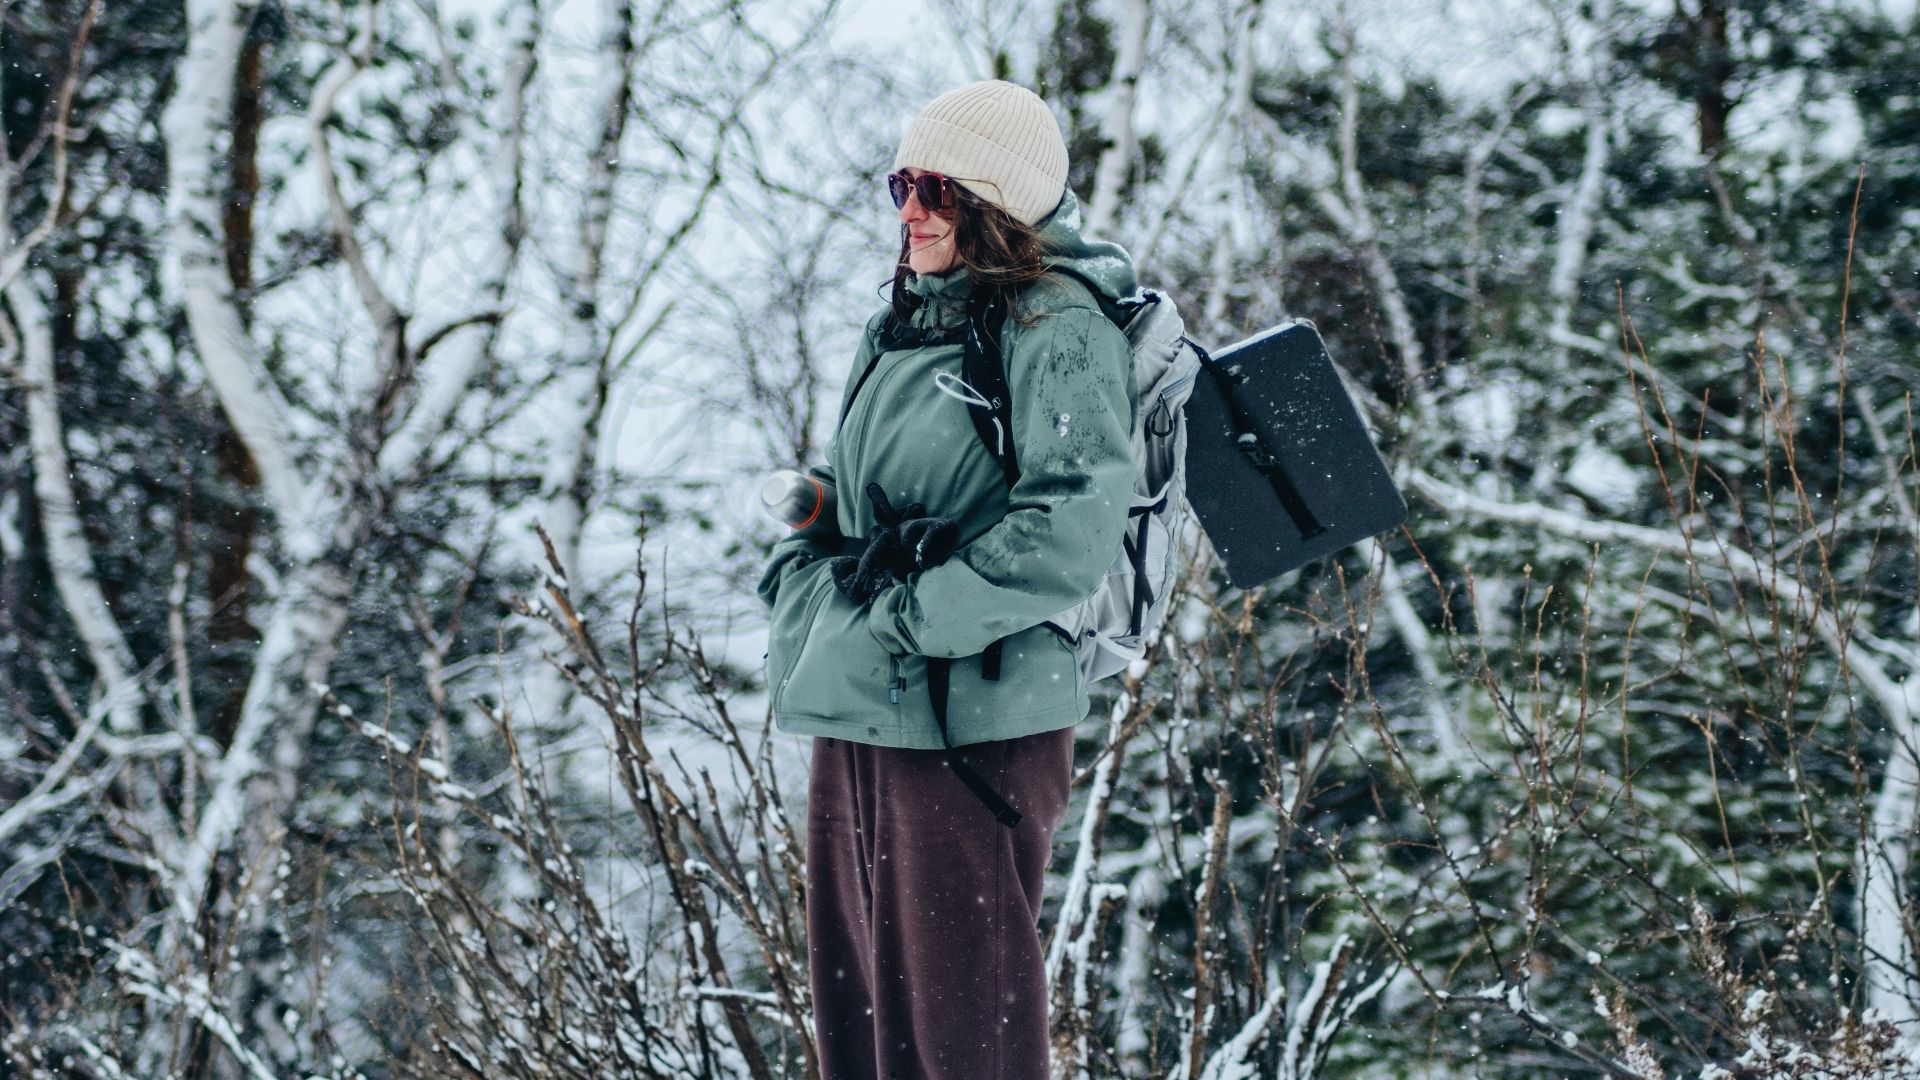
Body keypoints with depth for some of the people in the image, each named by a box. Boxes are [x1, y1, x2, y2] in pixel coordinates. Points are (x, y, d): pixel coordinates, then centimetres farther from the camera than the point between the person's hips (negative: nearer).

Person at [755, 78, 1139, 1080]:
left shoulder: (1057, 333, -10)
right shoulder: (896, 326, 16)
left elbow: (1064, 538, -20)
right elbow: (827, 493, 23)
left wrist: (905, 619, -18)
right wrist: (808, 591, 4)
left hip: (974, 724, -8)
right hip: (855, 717, 8)